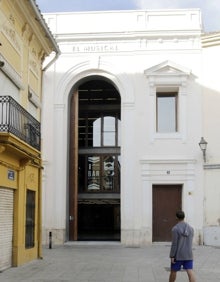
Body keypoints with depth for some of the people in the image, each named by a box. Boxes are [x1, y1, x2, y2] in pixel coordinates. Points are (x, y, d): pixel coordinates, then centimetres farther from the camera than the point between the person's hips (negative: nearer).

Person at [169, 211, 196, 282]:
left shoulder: (175, 228, -13)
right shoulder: (190, 228, 5)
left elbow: (174, 243, -15)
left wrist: (172, 256, -12)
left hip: (178, 255, -4)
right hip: (188, 255, 4)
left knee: (173, 271, 14)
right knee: (190, 272, -4)